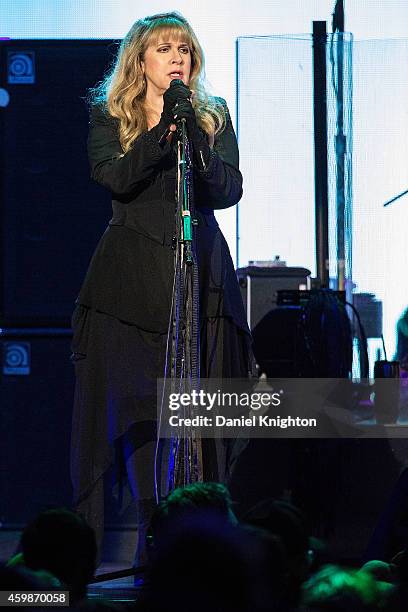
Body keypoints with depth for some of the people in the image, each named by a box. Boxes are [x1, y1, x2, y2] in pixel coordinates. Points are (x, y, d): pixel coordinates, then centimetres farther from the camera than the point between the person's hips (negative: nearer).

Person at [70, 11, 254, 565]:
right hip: (131, 278, -1)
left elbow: (229, 191, -2)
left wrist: (194, 136, -14)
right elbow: (113, 177, -11)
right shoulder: (108, 118, 8)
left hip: (200, 270, 1)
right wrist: (162, 132, -20)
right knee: (131, 407, -5)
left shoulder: (214, 117, 11)